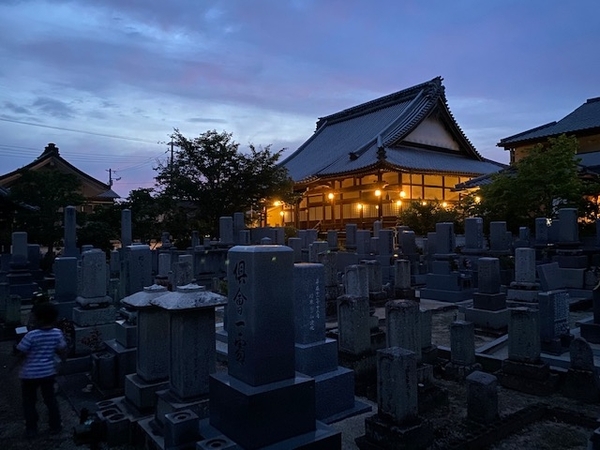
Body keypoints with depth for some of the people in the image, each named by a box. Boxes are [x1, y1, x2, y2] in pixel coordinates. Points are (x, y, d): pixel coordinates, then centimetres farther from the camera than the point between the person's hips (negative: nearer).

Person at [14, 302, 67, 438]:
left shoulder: (31, 335, -23)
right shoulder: (57, 333, -10)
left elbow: (19, 353, -13)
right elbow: (63, 353, -1)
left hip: (30, 374, -3)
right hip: (48, 372, 3)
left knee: (29, 402, 16)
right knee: (50, 399, 18)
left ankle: (31, 429, 27)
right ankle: (55, 426, 26)